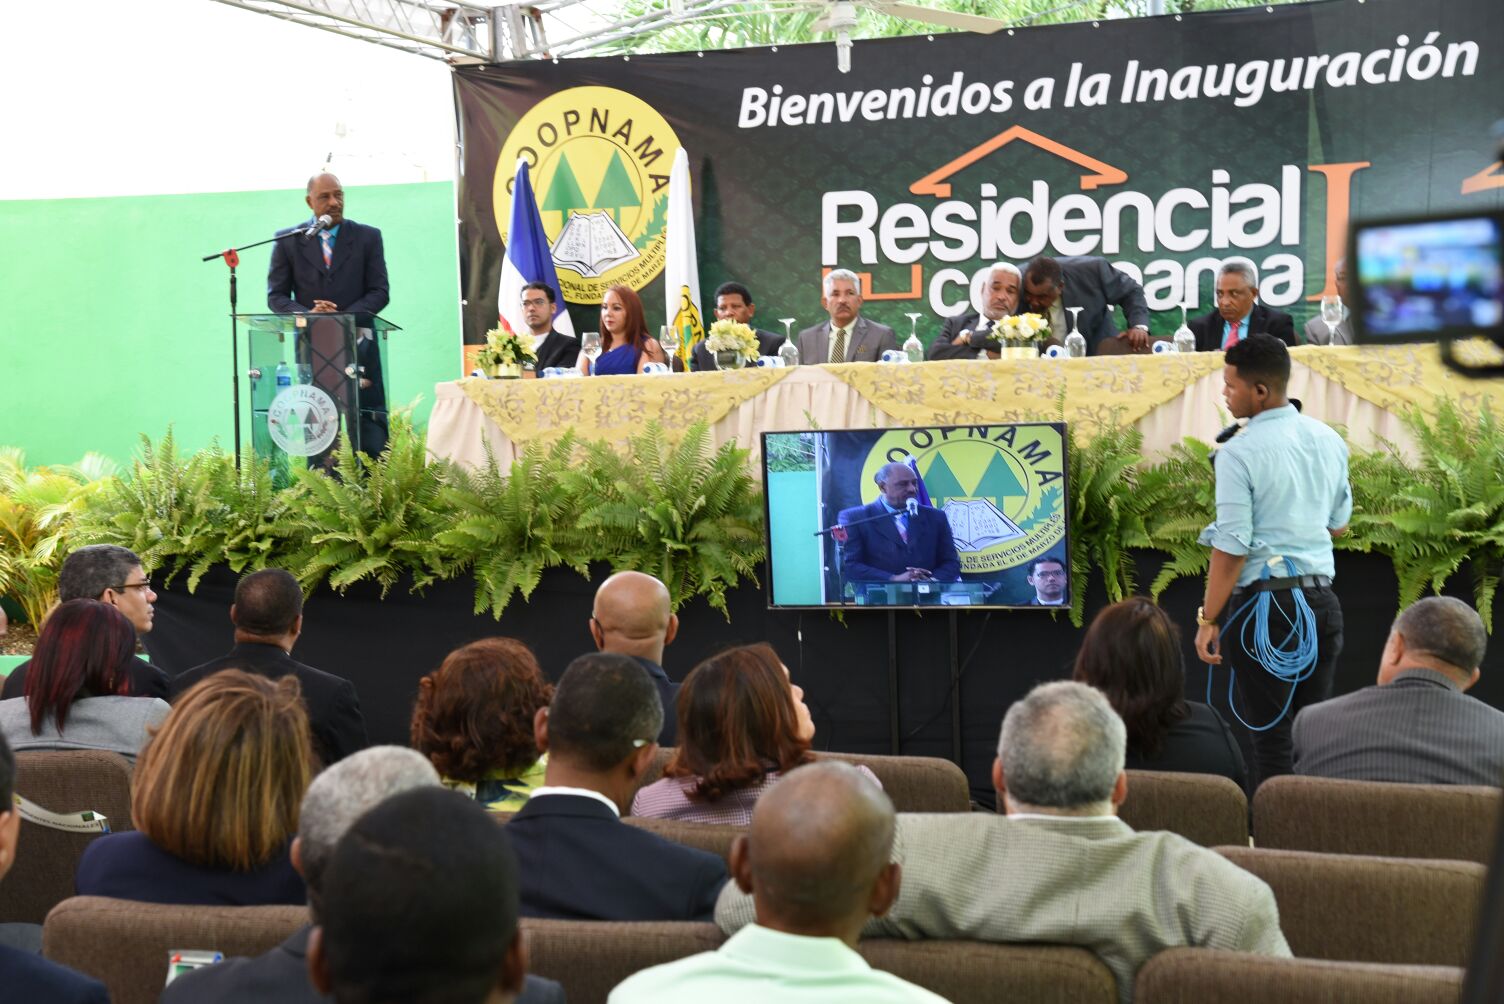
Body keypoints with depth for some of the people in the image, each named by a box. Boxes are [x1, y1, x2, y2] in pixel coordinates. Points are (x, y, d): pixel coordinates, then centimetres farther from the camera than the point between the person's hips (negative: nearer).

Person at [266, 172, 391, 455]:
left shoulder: (368, 237, 8)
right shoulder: (288, 240, 8)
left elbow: (380, 292, 3)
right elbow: (276, 296, 7)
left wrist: (343, 317, -13)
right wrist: (307, 314, -13)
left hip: (357, 345, 0)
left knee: (370, 439, -5)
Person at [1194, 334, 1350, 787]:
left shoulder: (1240, 453, -13)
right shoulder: (1329, 441, 7)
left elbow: (1231, 548, -15)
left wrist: (1208, 619, -9)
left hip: (1264, 604, -6)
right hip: (1321, 600, 6)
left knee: (1271, 738, -1)